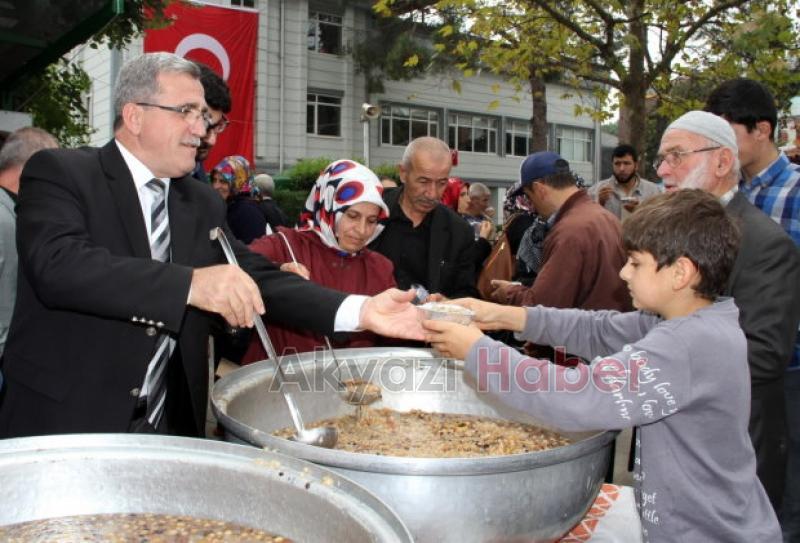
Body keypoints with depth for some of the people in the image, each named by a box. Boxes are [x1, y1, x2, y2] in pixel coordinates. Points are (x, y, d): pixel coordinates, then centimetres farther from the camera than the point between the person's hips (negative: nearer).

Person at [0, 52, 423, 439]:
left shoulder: (203, 203, 8)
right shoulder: (59, 173, -7)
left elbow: (255, 278, 0)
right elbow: (57, 264, -24)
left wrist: (360, 311, -13)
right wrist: (190, 284, -34)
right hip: (64, 424, -4)